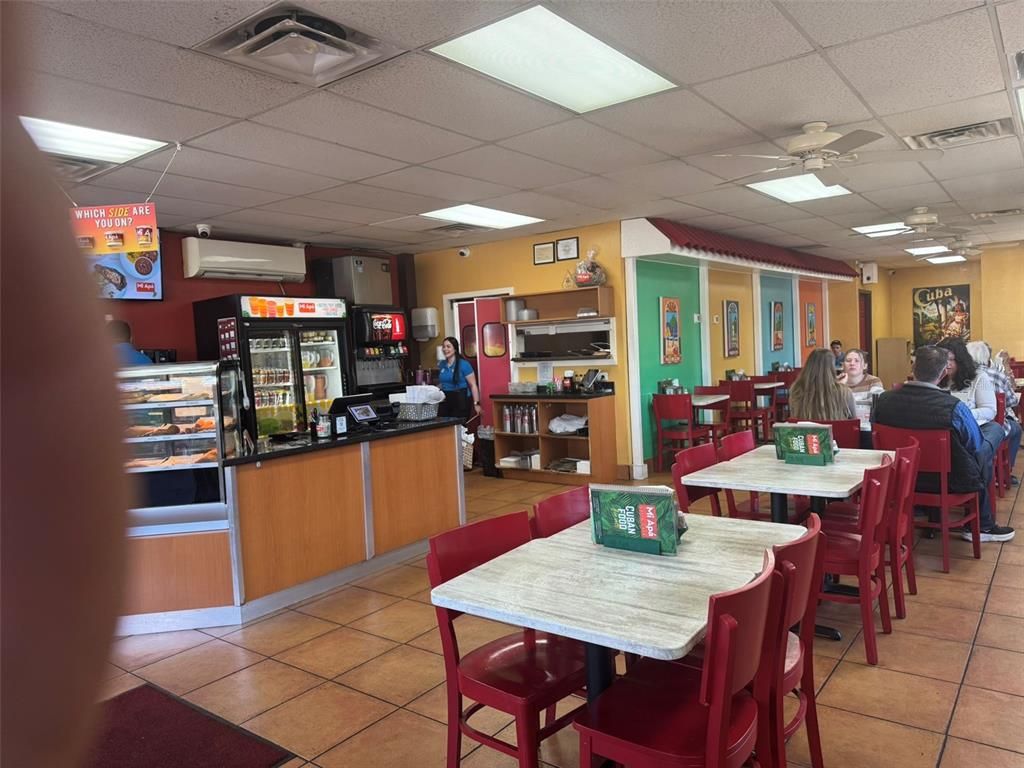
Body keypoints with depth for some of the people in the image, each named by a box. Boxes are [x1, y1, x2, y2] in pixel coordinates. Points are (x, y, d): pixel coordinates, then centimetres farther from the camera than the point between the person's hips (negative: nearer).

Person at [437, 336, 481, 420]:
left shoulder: (464, 364, -7)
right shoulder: (442, 364, 10)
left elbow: (473, 385, -8)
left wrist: (476, 404, -14)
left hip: (461, 400, -5)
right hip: (445, 400, 5)